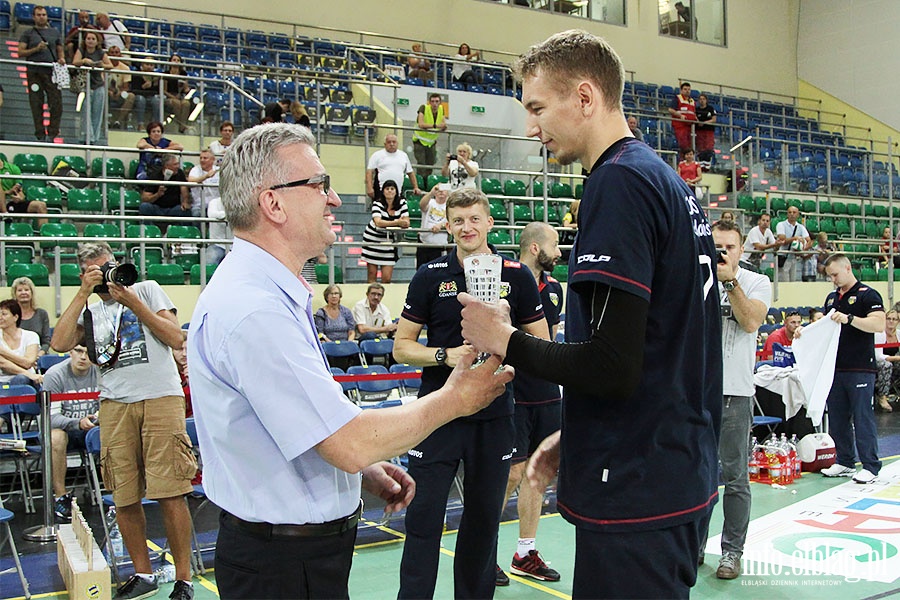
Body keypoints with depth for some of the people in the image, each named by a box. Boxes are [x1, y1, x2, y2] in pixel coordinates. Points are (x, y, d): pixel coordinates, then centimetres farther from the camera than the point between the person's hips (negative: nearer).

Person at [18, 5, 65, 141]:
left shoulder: (55, 32, 17)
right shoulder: (28, 33, 11)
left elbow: (60, 50, 20)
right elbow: (20, 53, 4)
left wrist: (61, 58, -2)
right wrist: (36, 49, -10)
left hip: (52, 72, 1)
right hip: (34, 72, -1)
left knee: (56, 104, -9)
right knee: (36, 105, -1)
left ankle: (53, 134, -4)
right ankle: (40, 135, 4)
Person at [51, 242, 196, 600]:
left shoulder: (146, 289, 13)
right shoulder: (89, 309, 20)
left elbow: (176, 338, 2)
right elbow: (60, 344, 1)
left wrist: (135, 303, -2)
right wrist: (84, 293, 2)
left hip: (160, 397, -3)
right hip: (115, 403, 3)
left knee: (170, 495, -8)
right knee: (124, 499, 3)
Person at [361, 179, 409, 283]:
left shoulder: (402, 203, -2)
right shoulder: (377, 204, -13)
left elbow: (406, 222, -8)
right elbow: (378, 222, -30)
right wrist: (398, 222, -42)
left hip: (389, 242, 2)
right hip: (373, 239, -2)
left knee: (387, 277, -4)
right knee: (372, 273, 3)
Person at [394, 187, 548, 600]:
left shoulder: (516, 276, 2)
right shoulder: (430, 276, 1)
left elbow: (541, 344, 6)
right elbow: (402, 347, 2)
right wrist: (446, 355, -15)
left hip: (494, 416, 1)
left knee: (484, 520, 12)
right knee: (423, 519, -1)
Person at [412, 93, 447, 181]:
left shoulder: (441, 109, -2)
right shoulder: (424, 108, -19)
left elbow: (444, 125, -3)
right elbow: (421, 124, -32)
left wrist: (443, 127, -28)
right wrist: (435, 125, -41)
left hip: (431, 142, 6)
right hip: (419, 141, -5)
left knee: (430, 165, 10)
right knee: (421, 164, -14)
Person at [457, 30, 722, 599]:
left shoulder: (619, 182, -17)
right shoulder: (669, 179, 12)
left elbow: (613, 366, -23)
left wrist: (506, 340, -8)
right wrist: (575, 434, 17)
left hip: (636, 492, -10)